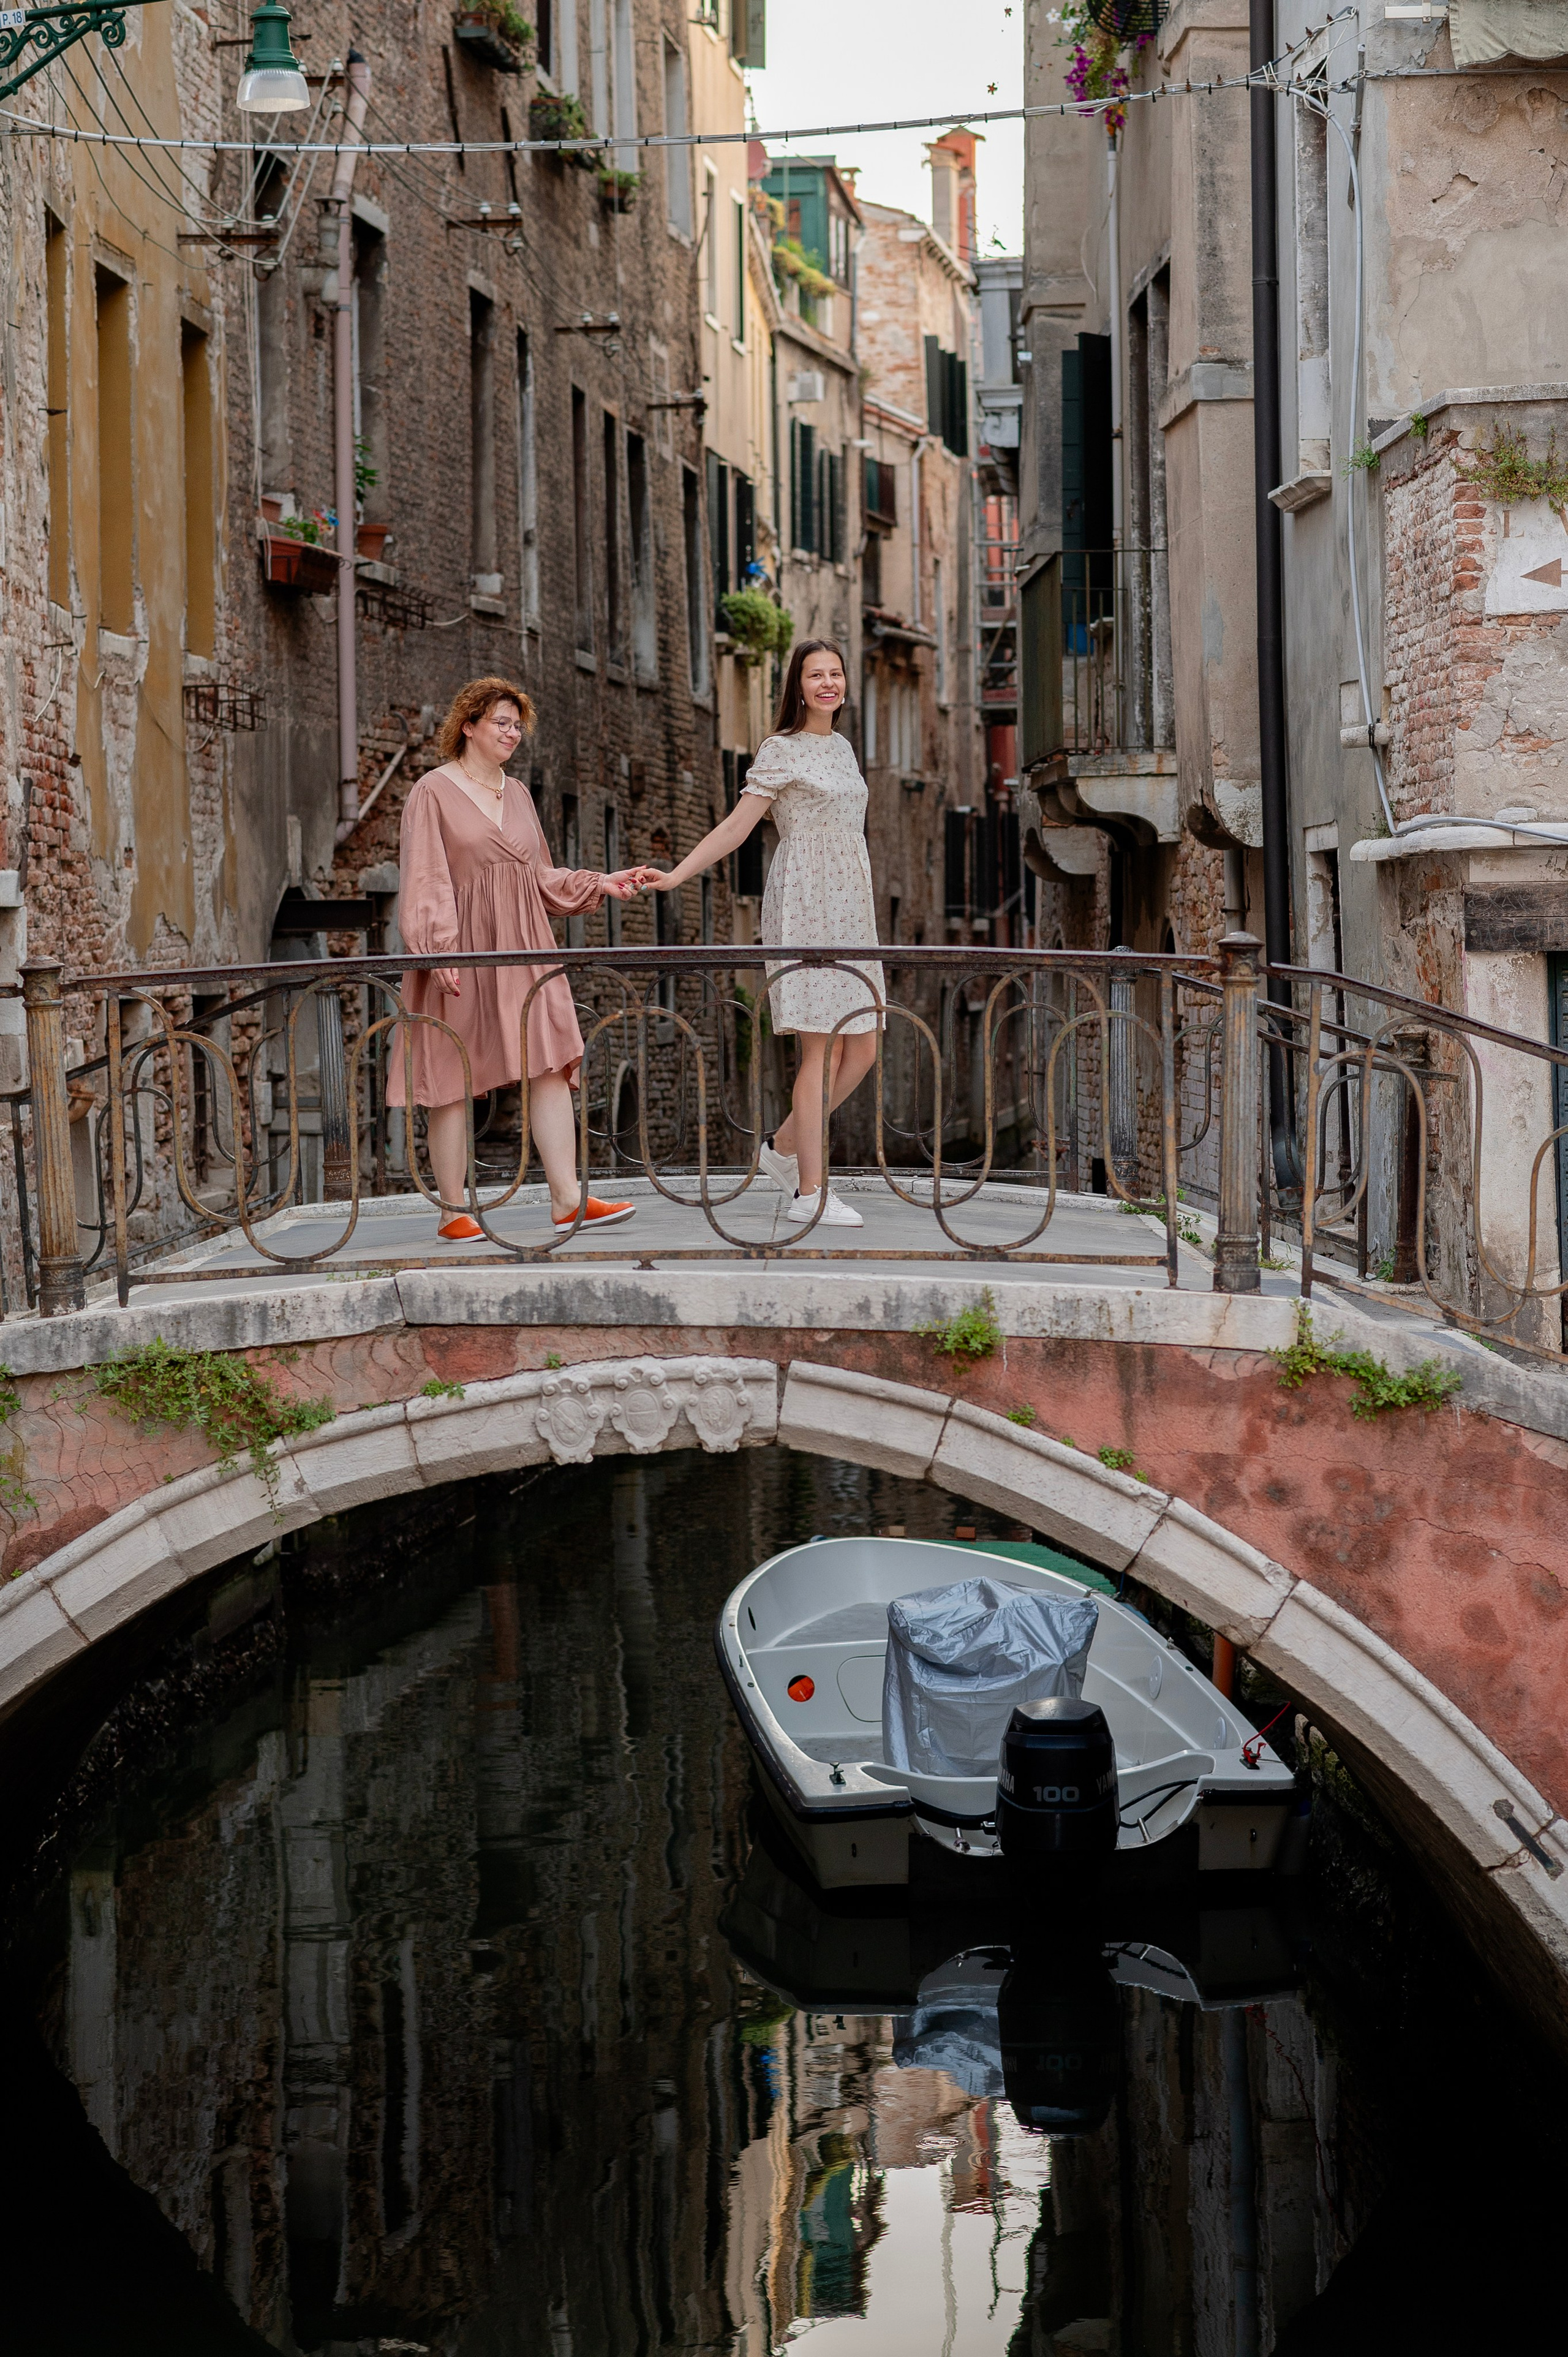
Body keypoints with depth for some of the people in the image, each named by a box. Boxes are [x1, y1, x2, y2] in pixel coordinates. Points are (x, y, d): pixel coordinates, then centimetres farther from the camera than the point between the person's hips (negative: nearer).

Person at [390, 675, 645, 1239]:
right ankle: (453, 1210, 4)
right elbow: (425, 880, -8)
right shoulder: (434, 791, -2)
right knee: (454, 1080, -2)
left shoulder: (517, 794, 18)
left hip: (524, 952, 6)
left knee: (552, 1066, -6)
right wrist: (439, 949, -18)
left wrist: (599, 884, 9)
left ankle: (567, 1199, -9)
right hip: (463, 955, -6)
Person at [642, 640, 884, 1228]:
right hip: (805, 904, -8)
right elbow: (736, 827, -8)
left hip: (850, 909, 8)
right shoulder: (781, 750, -4)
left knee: (861, 1050, 4)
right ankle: (809, 1193, -9)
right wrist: (675, 876, -19)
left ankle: (785, 1146, 19)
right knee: (822, 1048, -11)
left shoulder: (842, 748, 18)